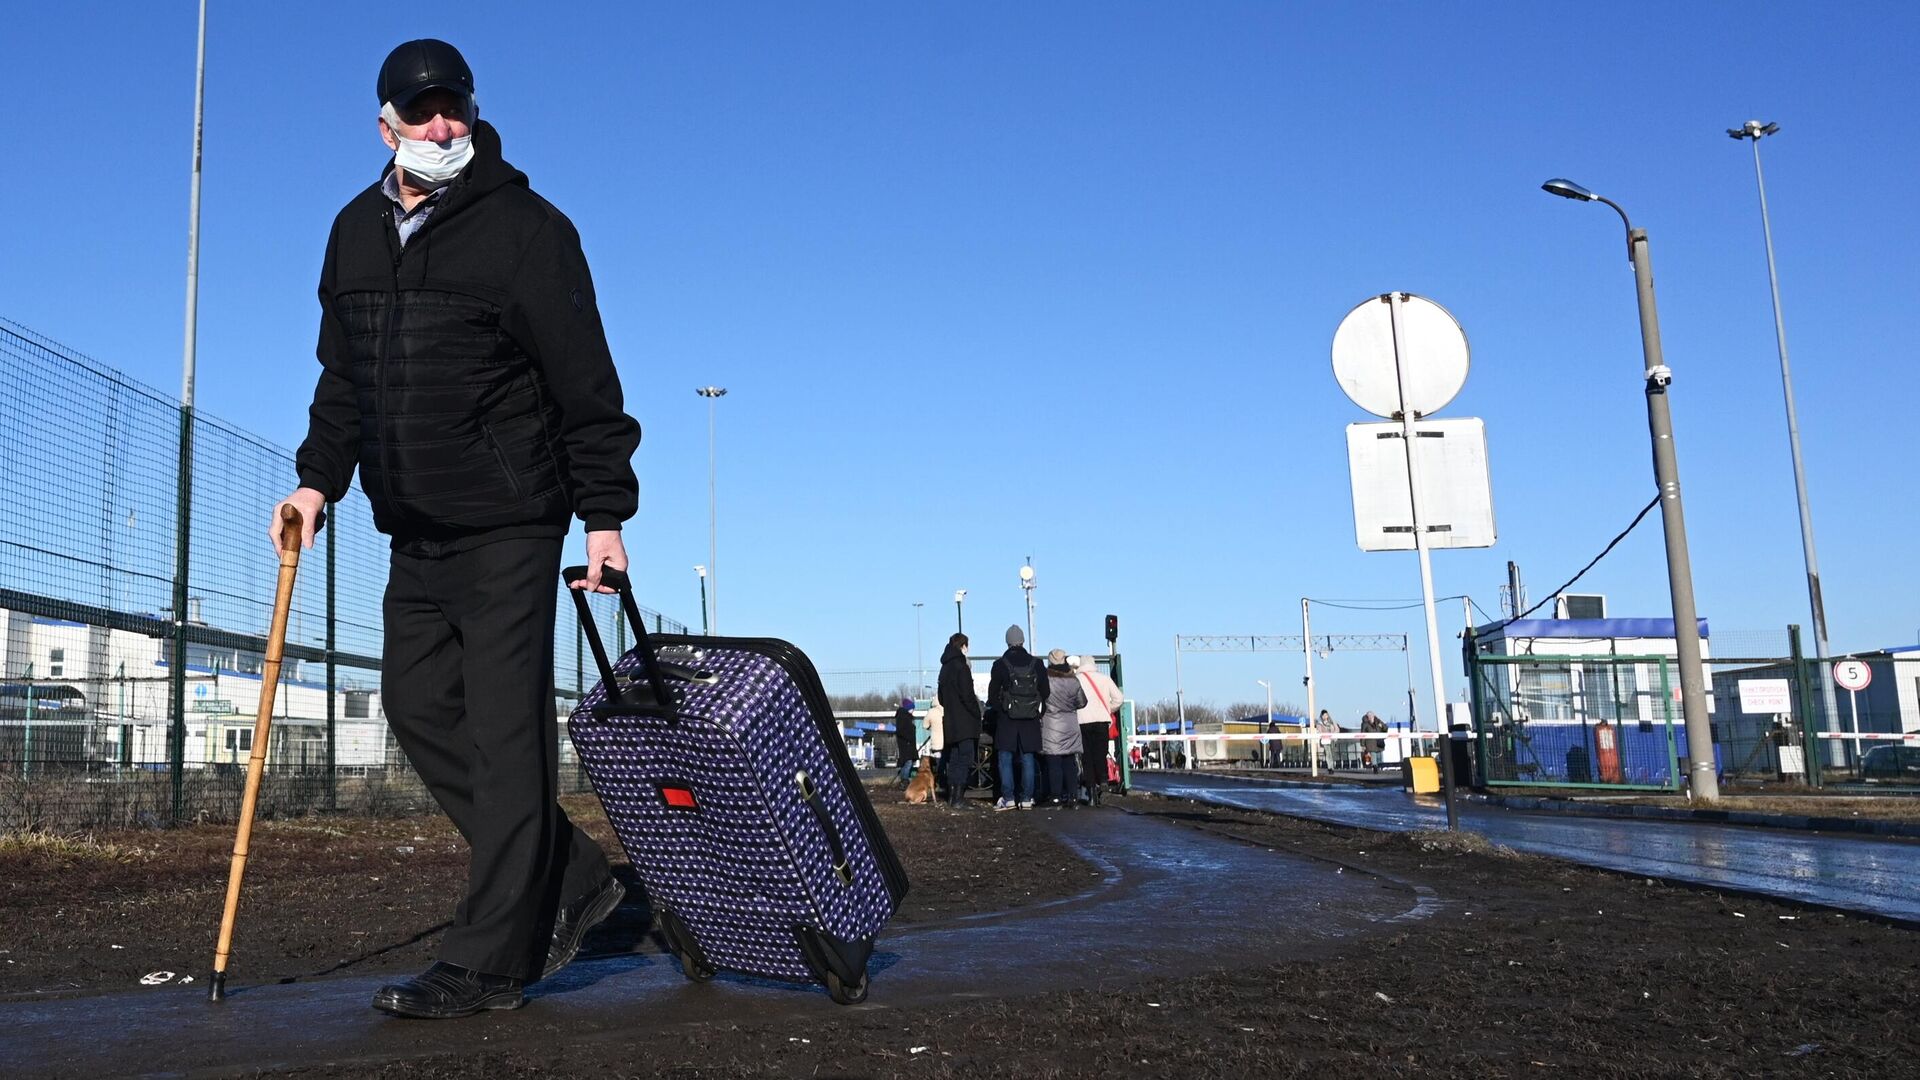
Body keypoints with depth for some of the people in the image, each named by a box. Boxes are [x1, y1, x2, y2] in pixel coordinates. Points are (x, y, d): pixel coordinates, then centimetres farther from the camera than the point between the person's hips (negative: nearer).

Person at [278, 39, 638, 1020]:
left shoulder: (524, 228, -7)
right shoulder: (355, 233, 14)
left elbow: (585, 385, -9)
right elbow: (342, 377, 22)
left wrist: (605, 514, -12)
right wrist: (318, 477, 12)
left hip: (509, 526, -8)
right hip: (415, 531, 8)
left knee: (504, 732, -6)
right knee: (417, 705, 8)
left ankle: (489, 962, 1)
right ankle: (570, 877, 20)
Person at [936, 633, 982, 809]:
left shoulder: (945, 667, 14)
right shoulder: (961, 666, -13)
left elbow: (941, 697, 19)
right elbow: (967, 694, -17)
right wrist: (976, 712, -6)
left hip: (950, 721, 8)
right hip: (964, 721, -8)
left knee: (954, 759, 13)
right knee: (965, 758, -7)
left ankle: (952, 797, 15)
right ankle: (958, 799, -11)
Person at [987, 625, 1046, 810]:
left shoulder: (1000, 664, -5)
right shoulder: (1037, 664, 2)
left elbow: (992, 693, -1)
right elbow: (1045, 692, 6)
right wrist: (1041, 711, 18)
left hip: (1007, 719, -2)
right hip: (1031, 719, 2)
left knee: (1005, 759, 2)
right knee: (1027, 760, 6)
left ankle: (1008, 798, -3)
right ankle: (1026, 799, 6)